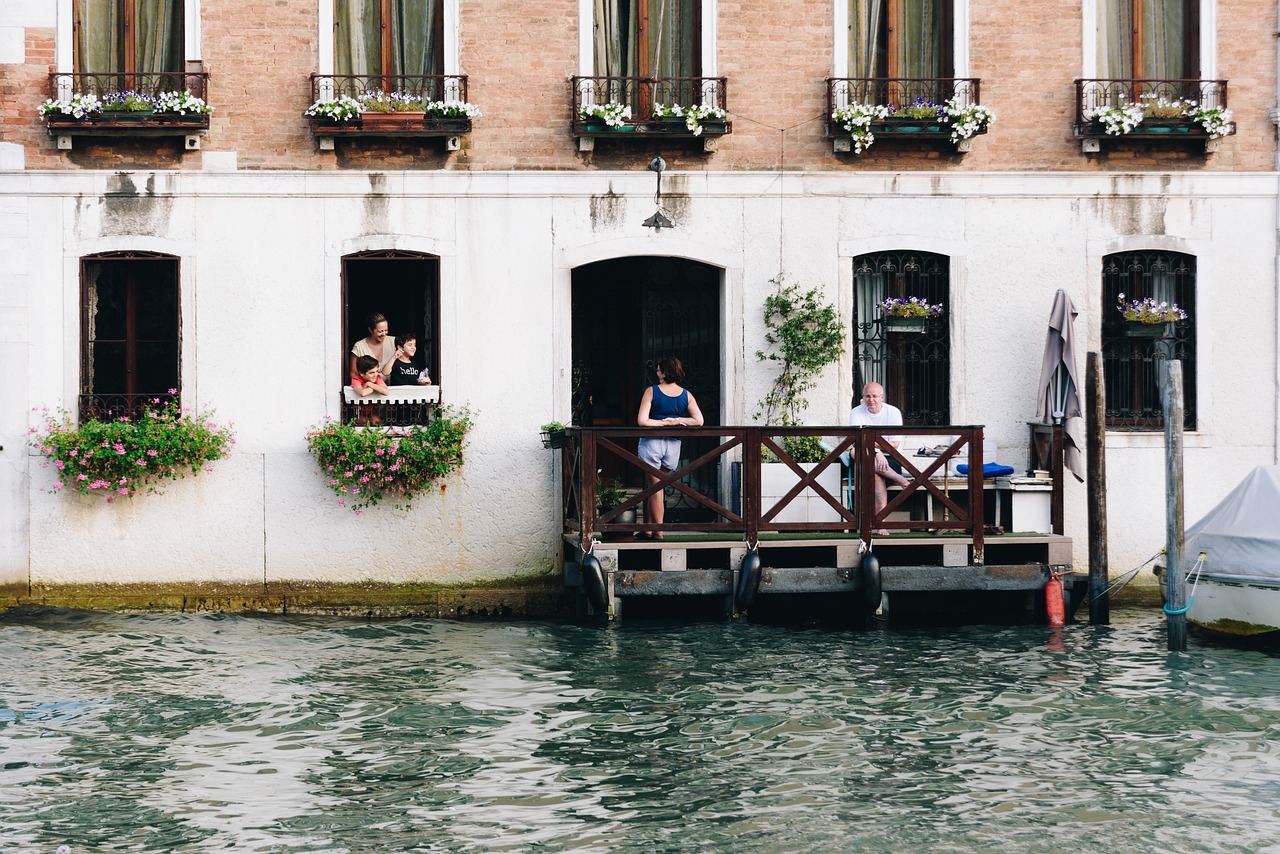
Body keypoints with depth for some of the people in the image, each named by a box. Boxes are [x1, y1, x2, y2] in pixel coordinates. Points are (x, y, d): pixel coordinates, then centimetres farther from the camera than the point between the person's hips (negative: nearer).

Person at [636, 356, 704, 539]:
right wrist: (675, 421, -3)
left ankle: (657, 531, 5)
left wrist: (664, 423, -6)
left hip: (652, 442, -3)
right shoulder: (686, 395, 1)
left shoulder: (651, 391, -8)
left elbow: (642, 421, -15)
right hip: (673, 445, 3)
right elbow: (698, 421, -7)